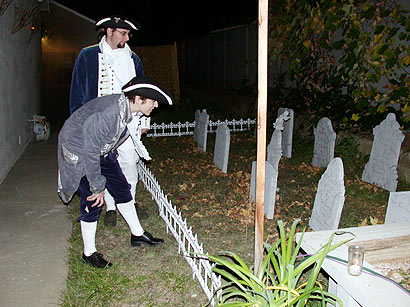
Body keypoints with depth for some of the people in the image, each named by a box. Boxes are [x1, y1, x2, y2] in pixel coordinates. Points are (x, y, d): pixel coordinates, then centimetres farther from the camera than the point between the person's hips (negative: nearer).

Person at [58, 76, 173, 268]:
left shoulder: (128, 109, -13)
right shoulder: (105, 116, -38)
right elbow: (90, 153, -29)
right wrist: (98, 187, -21)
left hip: (102, 150, 8)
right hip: (79, 152, -8)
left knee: (122, 189, 10)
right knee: (92, 202, -6)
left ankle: (137, 234, 27)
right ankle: (89, 253, 13)